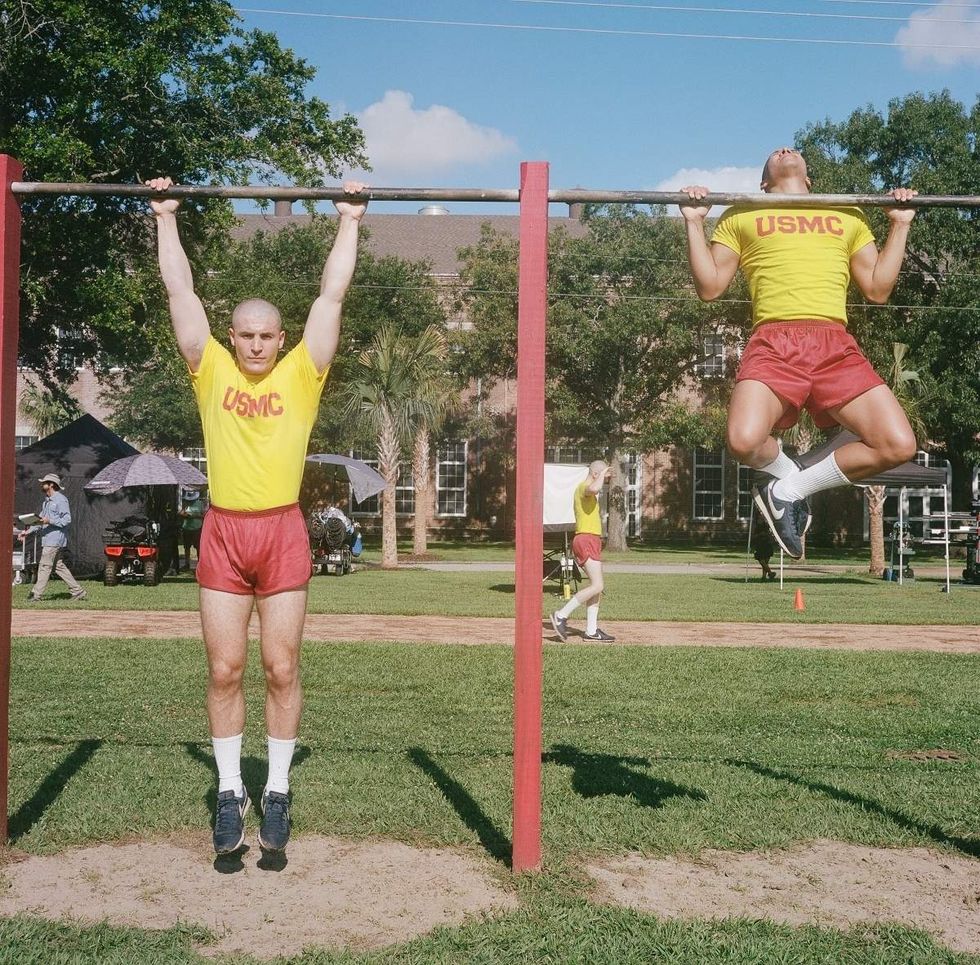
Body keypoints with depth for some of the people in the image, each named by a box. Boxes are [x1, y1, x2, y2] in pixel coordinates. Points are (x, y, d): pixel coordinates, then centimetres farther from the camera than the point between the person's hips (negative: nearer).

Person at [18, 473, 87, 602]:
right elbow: (40, 520, 24)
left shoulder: (60, 500, -11)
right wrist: (28, 531, 14)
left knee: (45, 566, -6)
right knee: (59, 566, 9)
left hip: (55, 539, -10)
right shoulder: (46, 501, 20)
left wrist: (49, 521, -25)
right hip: (48, 539, 10)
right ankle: (77, 591, 11)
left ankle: (36, 595, -3)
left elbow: (67, 520, -17)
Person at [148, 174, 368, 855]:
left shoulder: (301, 374, 4)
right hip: (223, 533, 1)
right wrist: (166, 218, 15)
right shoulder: (212, 371, 7)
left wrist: (350, 222, 9)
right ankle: (230, 792, 16)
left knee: (281, 669, 4)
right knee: (225, 671, 5)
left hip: (282, 532, -1)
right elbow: (181, 292, 11)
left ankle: (278, 792, 15)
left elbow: (332, 296, 6)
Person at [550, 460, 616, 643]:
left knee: (596, 586, 9)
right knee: (597, 586, -16)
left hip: (591, 540, 11)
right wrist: (602, 474, -21)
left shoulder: (585, 489, 22)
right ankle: (561, 615, -13)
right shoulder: (584, 487, -11)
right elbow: (594, 488, -36)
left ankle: (591, 630, 10)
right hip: (586, 540, -11)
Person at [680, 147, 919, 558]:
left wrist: (900, 225, 21)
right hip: (773, 344, -2)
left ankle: (790, 490, 3)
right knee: (744, 441, -31)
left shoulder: (848, 216, 29)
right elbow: (709, 287, 15)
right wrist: (693, 222, 10)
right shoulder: (740, 217, 22)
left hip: (835, 344, 3)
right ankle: (786, 473, 6)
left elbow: (877, 289, 23)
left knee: (899, 445, -17)